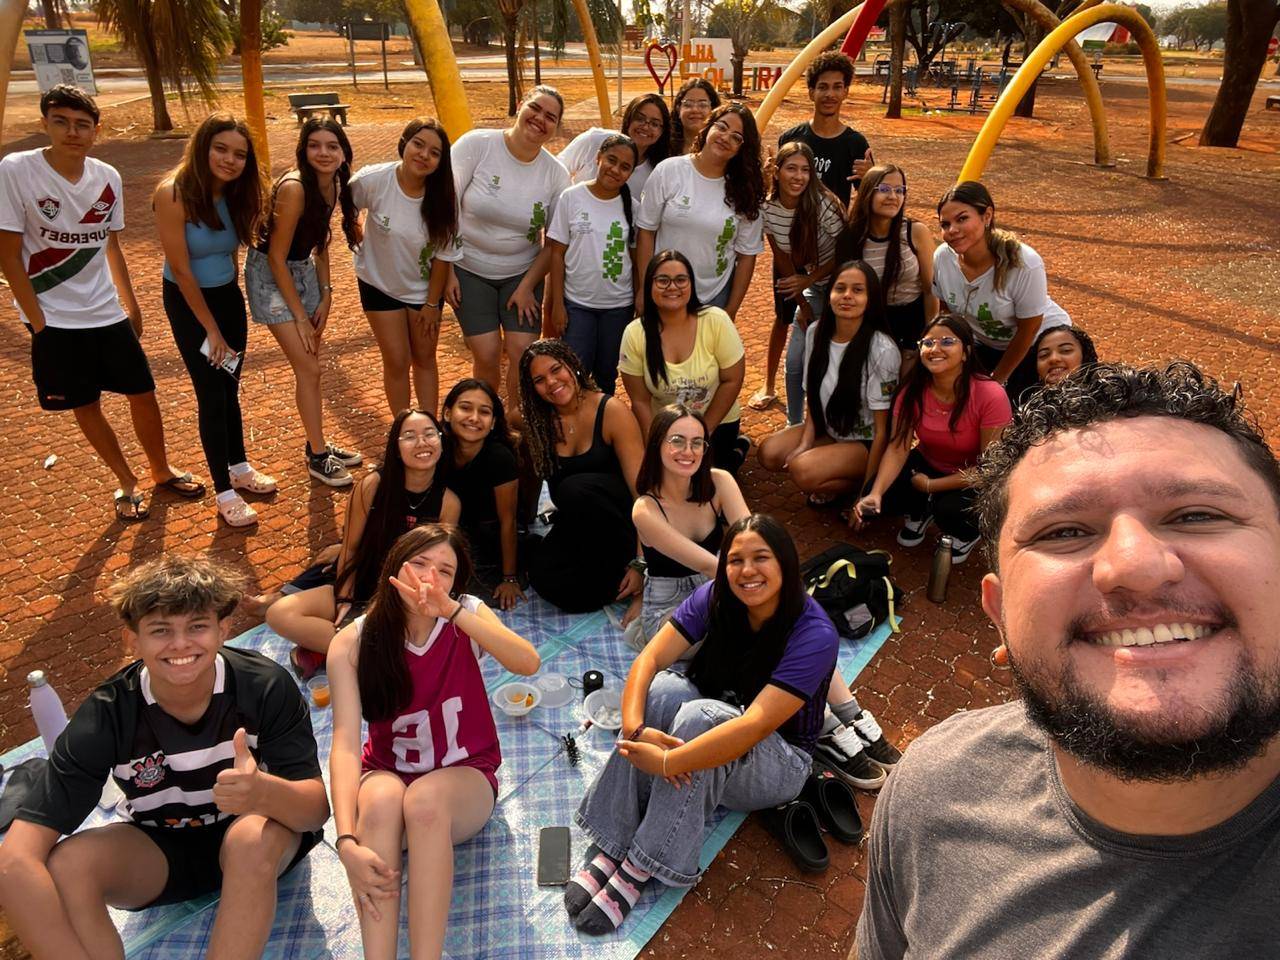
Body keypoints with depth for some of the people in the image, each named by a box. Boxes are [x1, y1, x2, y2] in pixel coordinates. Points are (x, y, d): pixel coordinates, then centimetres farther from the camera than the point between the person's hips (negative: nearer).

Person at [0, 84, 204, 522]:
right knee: (86, 405, 8)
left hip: (107, 312, 3)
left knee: (143, 392, 9)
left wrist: (130, 302, 15)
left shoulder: (108, 178, -2)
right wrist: (39, 322, -12)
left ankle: (161, 471, 31)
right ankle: (127, 483, 26)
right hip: (54, 319, -3)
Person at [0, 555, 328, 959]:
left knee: (256, 837, -36)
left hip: (257, 848, -1)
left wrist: (262, 791, -50)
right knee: (59, 866, -28)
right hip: (158, 852, 2)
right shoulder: (105, 716, -21)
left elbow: (317, 808, -26)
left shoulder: (266, 687, -24)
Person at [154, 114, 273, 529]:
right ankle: (224, 492, 10)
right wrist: (212, 329, -14)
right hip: (188, 301, -5)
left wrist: (232, 305, 7)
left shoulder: (236, 193, -5)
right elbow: (181, 270, -19)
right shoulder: (174, 194, -22)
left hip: (229, 295, 5)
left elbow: (231, 251, 6)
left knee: (231, 388, 16)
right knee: (211, 394, -1)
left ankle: (239, 468, 34)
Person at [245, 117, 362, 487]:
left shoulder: (333, 184, -4)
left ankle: (317, 445, 27)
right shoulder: (294, 188, -27)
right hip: (270, 275, -7)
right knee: (308, 369, -7)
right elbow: (277, 257, -22)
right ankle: (317, 457, 6)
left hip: (303, 270, 7)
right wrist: (299, 315, -17)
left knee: (309, 366, 13)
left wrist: (326, 295, 1)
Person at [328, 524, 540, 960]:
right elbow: (345, 743, -22)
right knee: (382, 800, -35)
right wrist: (347, 842, -36)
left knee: (425, 798, -35)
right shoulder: (352, 643, -13)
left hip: (464, 777, 0)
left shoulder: (467, 615, -11)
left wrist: (453, 612, -40)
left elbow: (529, 663, -29)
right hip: (387, 775, 0)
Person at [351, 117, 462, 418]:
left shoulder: (444, 196, -21)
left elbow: (443, 255, -11)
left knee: (425, 359, 12)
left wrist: (432, 303, -5)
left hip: (424, 286, 1)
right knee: (397, 361, 2)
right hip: (381, 284, -1)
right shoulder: (372, 180, -25)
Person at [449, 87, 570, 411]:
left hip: (522, 273, 2)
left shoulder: (556, 174, -6)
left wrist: (527, 287, -6)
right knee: (487, 354, -10)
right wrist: (446, 271, -11)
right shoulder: (476, 144, -12)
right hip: (469, 270, -1)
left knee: (523, 351, -10)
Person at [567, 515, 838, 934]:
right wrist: (635, 728, -36)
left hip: (777, 761, -4)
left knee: (699, 715, -35)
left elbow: (756, 725, -33)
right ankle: (609, 848, -24)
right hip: (709, 724, 4)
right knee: (661, 689, -28)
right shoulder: (715, 598, -10)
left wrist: (666, 763, -38)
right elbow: (649, 659, -18)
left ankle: (639, 868, -25)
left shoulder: (815, 635, -24)